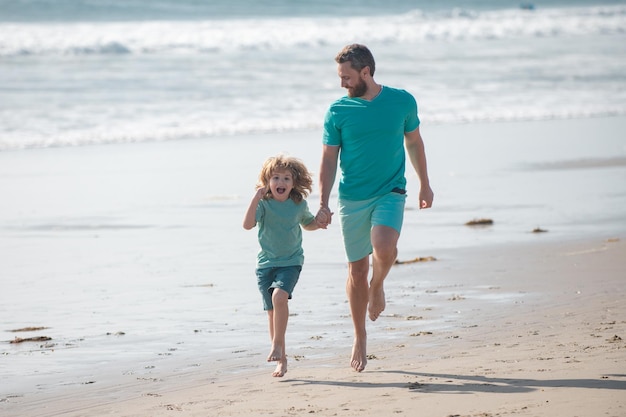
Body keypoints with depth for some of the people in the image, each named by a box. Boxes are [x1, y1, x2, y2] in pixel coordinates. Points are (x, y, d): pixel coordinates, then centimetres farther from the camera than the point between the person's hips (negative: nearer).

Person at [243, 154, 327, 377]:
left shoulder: (299, 204, -1)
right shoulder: (264, 203, -8)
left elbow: (307, 224, 20)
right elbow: (247, 224, -24)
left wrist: (319, 222, -2)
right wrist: (256, 199, -32)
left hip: (290, 262, -1)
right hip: (266, 263, 1)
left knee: (279, 296, -27)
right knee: (272, 310, 3)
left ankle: (277, 344, -18)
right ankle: (281, 358, 13)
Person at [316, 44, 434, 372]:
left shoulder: (402, 101, -2)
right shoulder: (338, 111, -3)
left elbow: (413, 142, 13)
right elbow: (329, 160, 1)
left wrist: (424, 184, 18)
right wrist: (323, 203, -7)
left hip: (390, 192, -1)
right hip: (352, 198, 1)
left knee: (384, 248, -28)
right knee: (357, 271, 5)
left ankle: (378, 285, 7)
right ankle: (360, 339, 20)